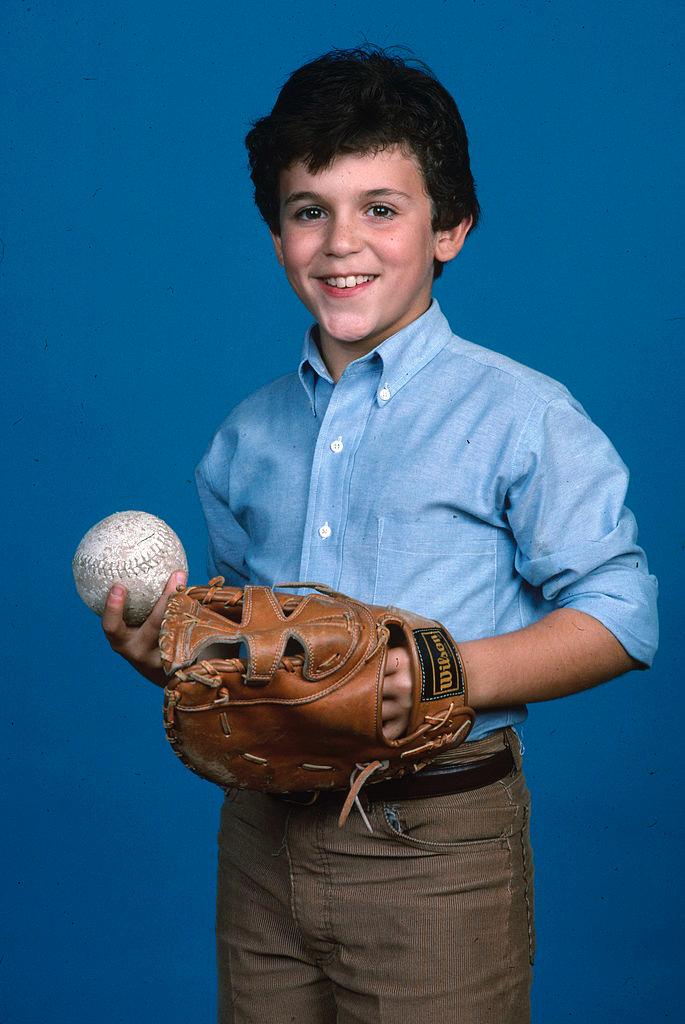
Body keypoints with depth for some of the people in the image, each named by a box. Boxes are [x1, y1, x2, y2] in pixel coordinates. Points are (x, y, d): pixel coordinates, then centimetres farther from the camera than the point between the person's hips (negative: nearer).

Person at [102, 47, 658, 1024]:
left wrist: (451, 675, -23)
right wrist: (169, 651, -1)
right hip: (263, 840, 5)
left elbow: (620, 612, -10)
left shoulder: (521, 416, -7)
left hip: (437, 854, -4)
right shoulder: (248, 435, 10)